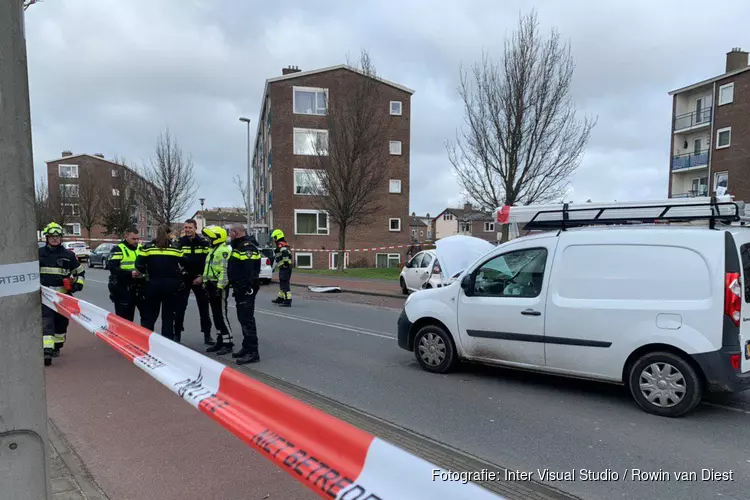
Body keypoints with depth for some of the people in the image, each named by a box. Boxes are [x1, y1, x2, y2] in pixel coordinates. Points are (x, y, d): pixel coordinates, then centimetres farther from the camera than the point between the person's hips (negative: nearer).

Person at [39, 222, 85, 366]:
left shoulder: (68, 255, 6)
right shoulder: (39, 253, 5)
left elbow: (80, 271, 16)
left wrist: (78, 283, 2)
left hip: (63, 294, 2)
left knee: (61, 322, 10)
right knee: (46, 322, -12)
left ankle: (57, 347, 28)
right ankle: (47, 351, -17)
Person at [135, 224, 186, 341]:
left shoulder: (148, 246, 2)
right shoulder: (176, 247, 2)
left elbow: (139, 264, -4)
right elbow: (184, 263, 3)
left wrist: (145, 272, 14)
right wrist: (178, 271, 23)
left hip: (154, 283, 1)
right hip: (171, 283, 0)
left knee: (149, 314, 12)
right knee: (168, 314, 8)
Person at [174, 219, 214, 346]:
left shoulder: (203, 243, 0)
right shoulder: (179, 242, 1)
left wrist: (202, 277, -8)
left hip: (199, 279, 0)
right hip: (183, 279, 0)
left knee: (204, 307, 4)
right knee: (179, 307, 4)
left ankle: (207, 335, 12)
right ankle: (177, 334, 16)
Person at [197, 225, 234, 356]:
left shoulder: (224, 250, -14)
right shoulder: (213, 250, 20)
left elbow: (225, 270, -21)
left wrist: (220, 286, -25)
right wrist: (203, 278, 19)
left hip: (219, 287, -10)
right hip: (212, 285, 10)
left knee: (221, 315, -8)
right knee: (216, 315, 13)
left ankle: (227, 342, -2)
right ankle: (220, 341, 21)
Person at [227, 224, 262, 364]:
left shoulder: (248, 247, -16)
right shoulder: (240, 246, 19)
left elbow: (248, 271, -26)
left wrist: (245, 288, -28)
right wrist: (236, 287, 20)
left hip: (245, 289, -11)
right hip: (240, 288, 11)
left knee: (247, 319, -9)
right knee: (243, 318, 17)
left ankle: (253, 352, -6)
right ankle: (247, 347, 27)